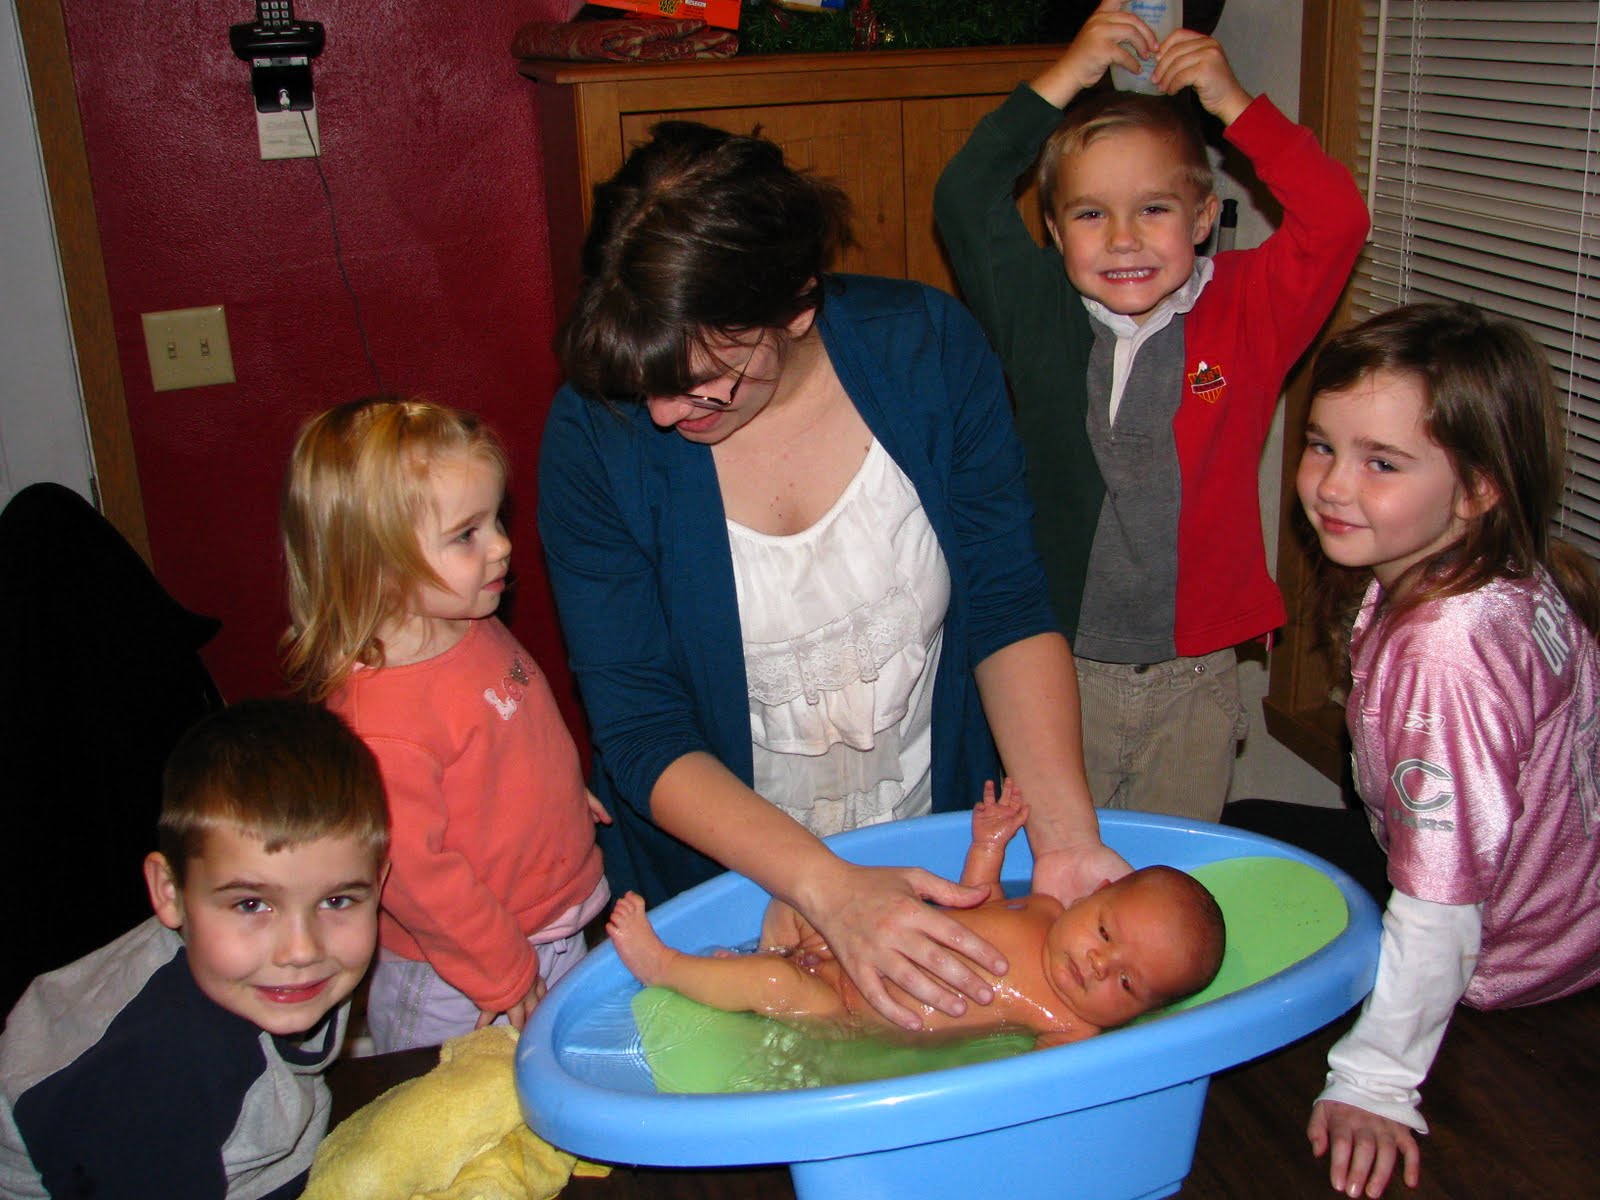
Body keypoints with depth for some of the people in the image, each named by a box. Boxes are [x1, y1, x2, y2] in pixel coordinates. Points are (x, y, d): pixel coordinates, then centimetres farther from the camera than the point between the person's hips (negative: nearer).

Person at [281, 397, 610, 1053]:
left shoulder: (476, 631, -2)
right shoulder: (381, 718, -31)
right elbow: (410, 872, -26)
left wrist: (565, 796, 23)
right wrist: (500, 973, -19)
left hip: (559, 927, 8)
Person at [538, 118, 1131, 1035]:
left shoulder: (927, 348, -15)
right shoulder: (598, 430, -19)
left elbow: (1010, 609, -10)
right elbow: (641, 734, -19)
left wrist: (1065, 833, -23)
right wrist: (830, 889, -32)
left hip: (941, 862, 1)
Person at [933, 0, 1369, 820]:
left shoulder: (1245, 312, -2)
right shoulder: (1038, 318, -3)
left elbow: (1335, 221, -14)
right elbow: (963, 199, -10)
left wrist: (1231, 102, -14)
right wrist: (1066, 77, -12)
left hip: (1194, 681, 1)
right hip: (1060, 670, 0)